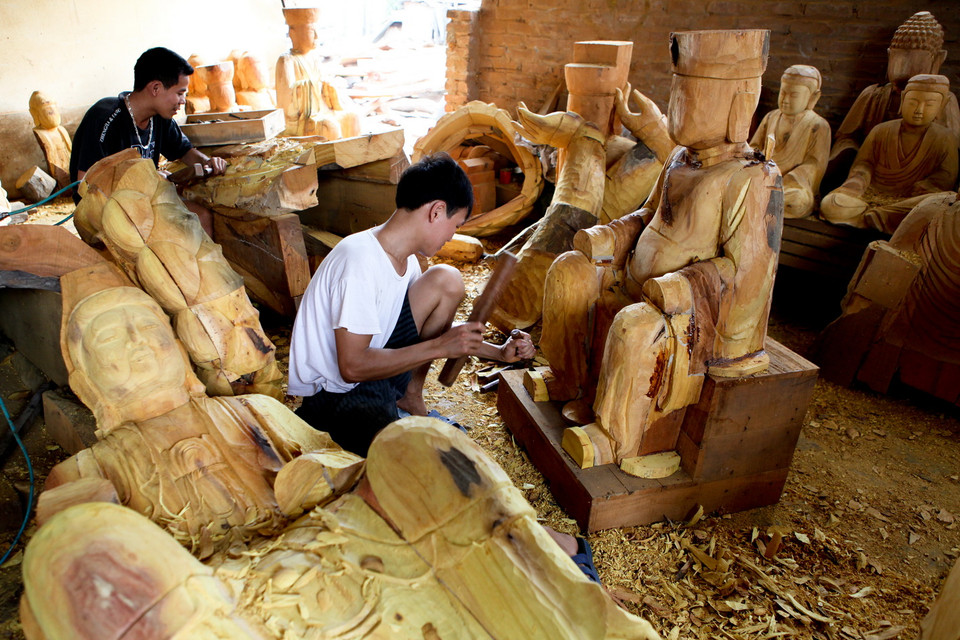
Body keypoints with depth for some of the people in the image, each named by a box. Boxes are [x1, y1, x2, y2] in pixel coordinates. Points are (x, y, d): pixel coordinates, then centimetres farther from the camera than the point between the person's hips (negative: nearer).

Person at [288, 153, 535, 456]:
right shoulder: (360, 261, -27)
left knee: (446, 280, -5)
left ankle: (409, 394, 7)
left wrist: (498, 353, 2)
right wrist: (439, 347, -25)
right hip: (333, 393, -8)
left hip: (373, 364, 8)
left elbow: (438, 329, 11)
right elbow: (353, 367, -28)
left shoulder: (404, 257, 0)